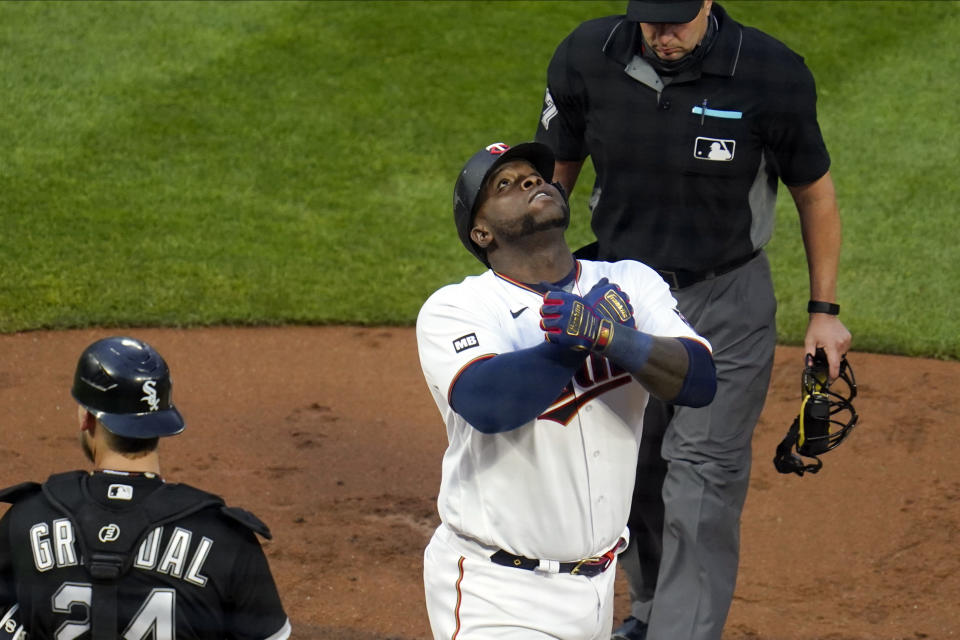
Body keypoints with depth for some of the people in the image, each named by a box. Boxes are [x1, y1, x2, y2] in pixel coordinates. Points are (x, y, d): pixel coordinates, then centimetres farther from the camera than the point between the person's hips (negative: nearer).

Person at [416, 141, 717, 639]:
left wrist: (611, 337, -29)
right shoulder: (453, 310, -9)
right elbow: (489, 405, -28)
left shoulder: (629, 284, 3)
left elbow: (699, 382, -13)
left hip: (599, 583, 5)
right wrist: (578, 339, -20)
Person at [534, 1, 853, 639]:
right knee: (629, 471, 17)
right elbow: (552, 174, 3)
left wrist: (824, 310, -1)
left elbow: (815, 191, -4)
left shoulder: (772, 75, -20)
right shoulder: (585, 59, -13)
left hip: (726, 306, -3)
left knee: (702, 486, -9)